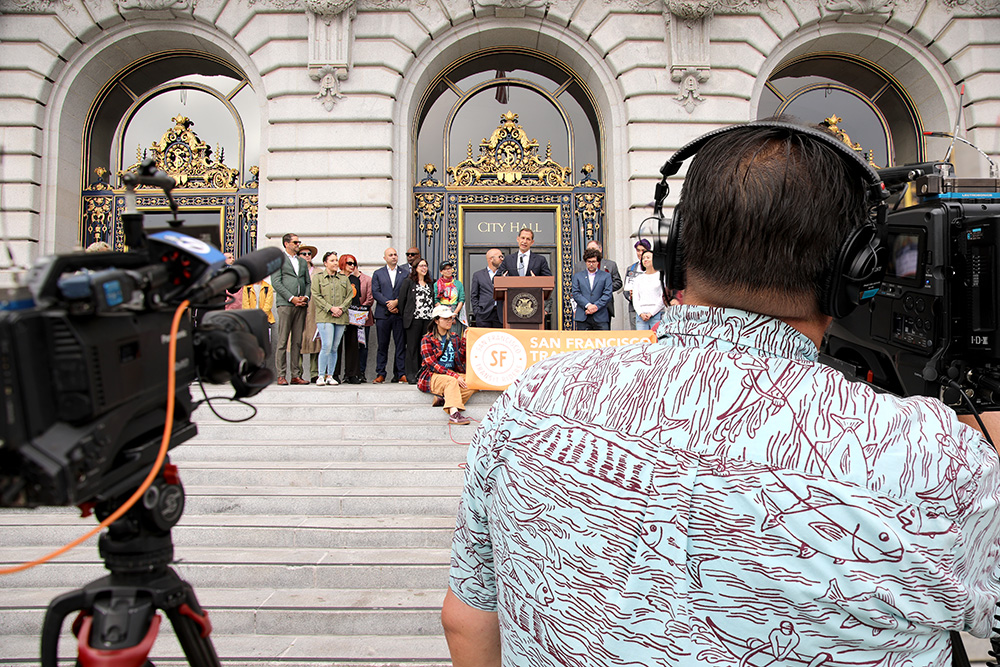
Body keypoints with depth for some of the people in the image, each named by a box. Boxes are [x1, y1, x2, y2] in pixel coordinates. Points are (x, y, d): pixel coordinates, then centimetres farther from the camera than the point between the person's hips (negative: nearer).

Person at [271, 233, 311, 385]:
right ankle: (281, 376, -3)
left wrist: (306, 297, 0)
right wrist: (292, 298, -11)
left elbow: (308, 282, 20)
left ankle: (296, 375, 7)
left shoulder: (303, 262, 22)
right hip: (285, 304, -5)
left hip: (301, 305, 5)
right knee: (283, 341, -5)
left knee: (297, 342, 4)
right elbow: (276, 282, -4)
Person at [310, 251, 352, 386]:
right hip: (325, 317, -3)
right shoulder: (318, 278, 8)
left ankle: (330, 376, 10)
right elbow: (316, 295, -1)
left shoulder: (344, 279, 18)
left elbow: (350, 295, 11)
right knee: (327, 346, -14)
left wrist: (341, 308, -5)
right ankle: (321, 376, -6)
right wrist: (331, 308, -11)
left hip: (341, 318, 3)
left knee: (334, 348, 3)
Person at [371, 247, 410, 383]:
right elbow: (375, 292, 2)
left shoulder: (405, 273, 11)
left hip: (400, 314, 0)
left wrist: (396, 302, -12)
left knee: (401, 344, -1)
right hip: (383, 314, 0)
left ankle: (401, 374, 4)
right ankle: (380, 374, 8)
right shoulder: (378, 273, 12)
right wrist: (388, 304, -10)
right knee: (382, 345, 3)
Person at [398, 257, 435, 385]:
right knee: (413, 346, -3)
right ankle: (412, 375, 0)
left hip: (428, 319, 4)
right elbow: (402, 299, 2)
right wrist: (405, 315, 2)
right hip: (414, 319, -4)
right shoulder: (408, 282, 4)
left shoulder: (430, 283, 19)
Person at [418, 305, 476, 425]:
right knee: (451, 381, -37)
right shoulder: (427, 340, 0)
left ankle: (445, 398, -30)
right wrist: (454, 376, -21)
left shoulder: (455, 337, 16)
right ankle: (454, 414, -53)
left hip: (454, 374, 6)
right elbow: (432, 365, -11)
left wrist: (465, 340, -2)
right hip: (434, 376, -6)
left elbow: (461, 359, 9)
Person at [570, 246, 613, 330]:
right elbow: (576, 294, 3)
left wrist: (596, 306, -11)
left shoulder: (606, 276, 12)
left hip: (601, 317, 0)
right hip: (582, 317, 0)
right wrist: (587, 305, -12)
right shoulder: (577, 276, 14)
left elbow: (607, 295, 2)